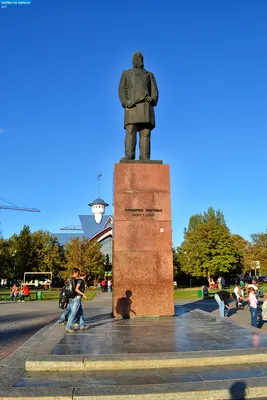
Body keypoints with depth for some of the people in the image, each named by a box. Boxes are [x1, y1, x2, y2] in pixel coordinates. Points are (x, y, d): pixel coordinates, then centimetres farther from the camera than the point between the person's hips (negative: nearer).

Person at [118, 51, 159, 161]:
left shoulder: (149, 75, 23)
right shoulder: (126, 74, 20)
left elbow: (154, 91, 11)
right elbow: (122, 90, 7)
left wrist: (152, 99, -13)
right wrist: (125, 102, -13)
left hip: (146, 106, 1)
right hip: (132, 106, -1)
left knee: (145, 133, -9)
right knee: (130, 131, -16)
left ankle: (145, 157, -14)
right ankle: (129, 156, -22)